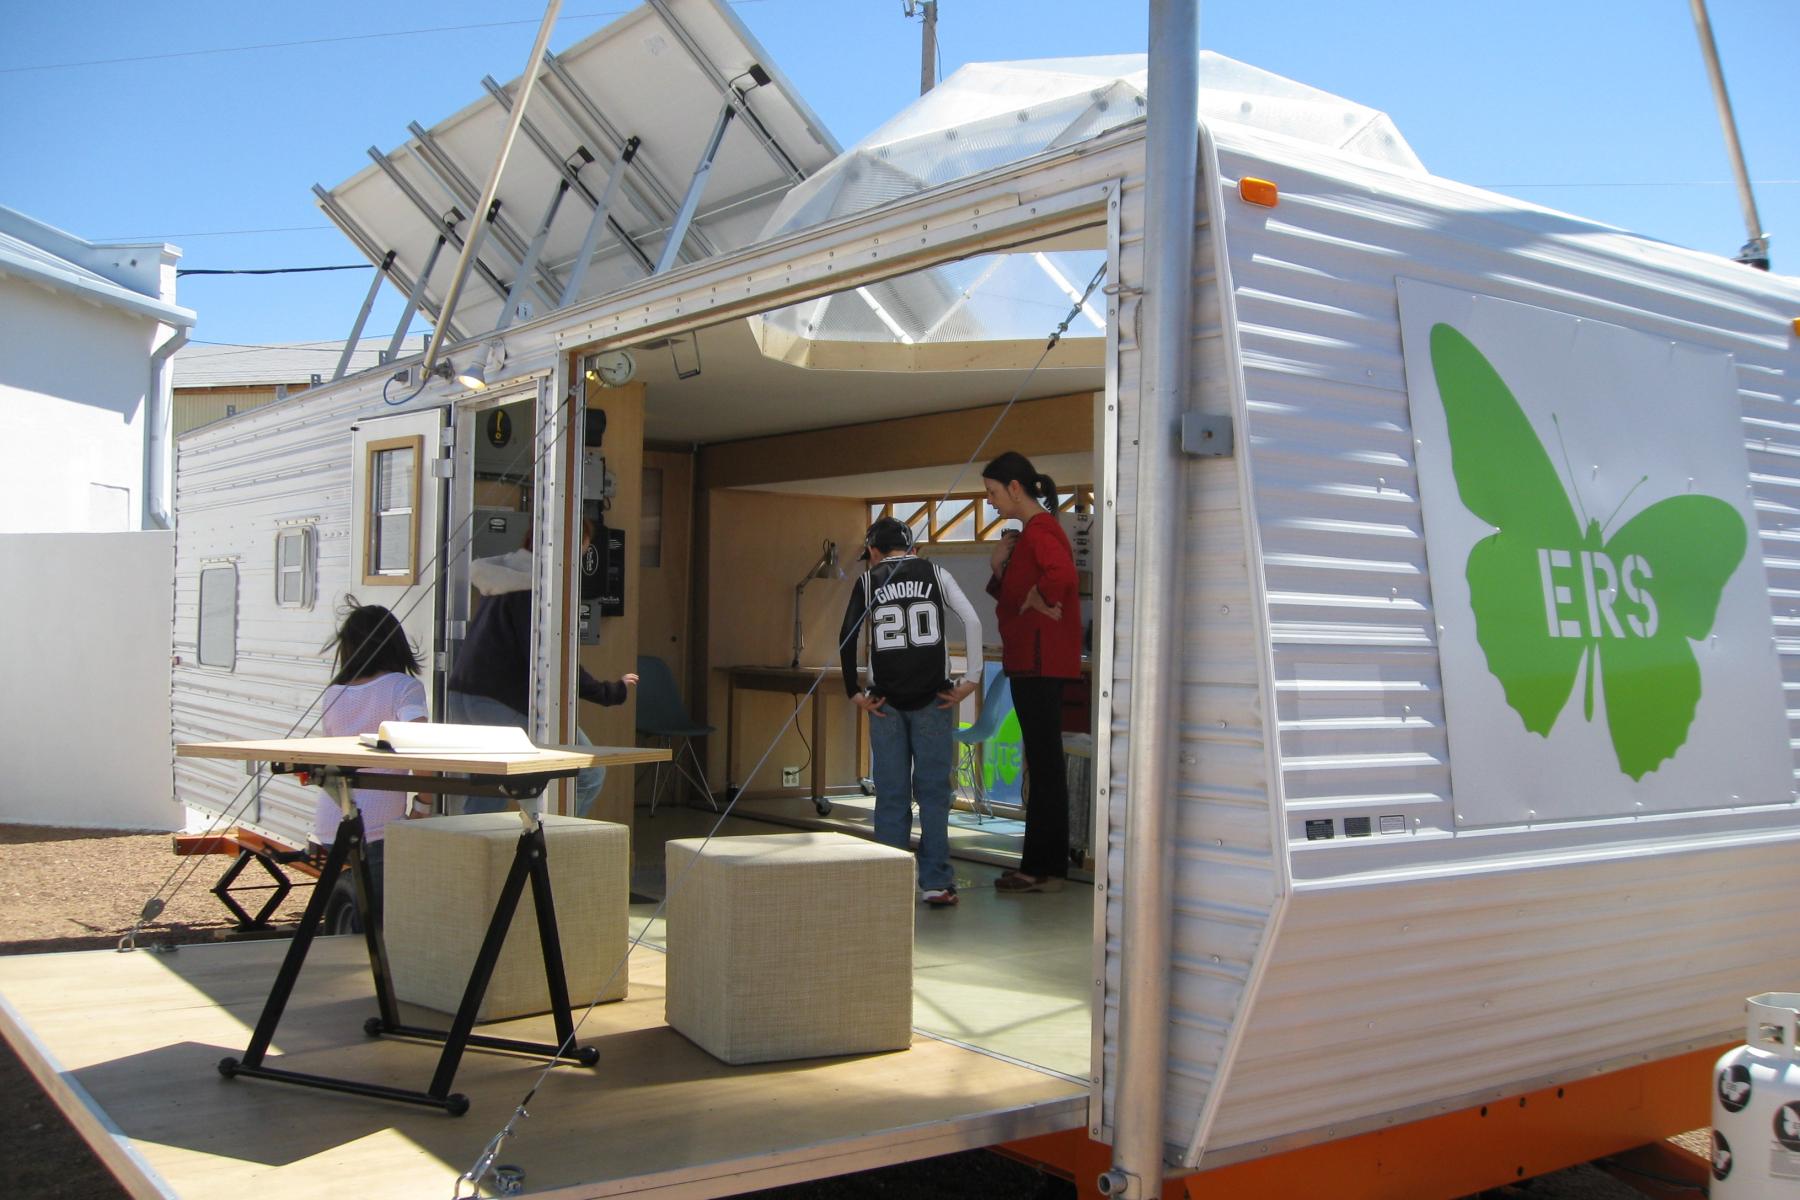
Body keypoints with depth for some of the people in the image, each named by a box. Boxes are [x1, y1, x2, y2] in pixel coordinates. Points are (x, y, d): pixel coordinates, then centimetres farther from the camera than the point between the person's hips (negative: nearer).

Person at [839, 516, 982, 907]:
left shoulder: (868, 582, 7)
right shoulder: (935, 574, 7)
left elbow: (846, 637, -4)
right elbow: (972, 621, -5)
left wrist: (855, 692, 1)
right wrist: (971, 679, -1)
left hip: (886, 701, 0)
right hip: (933, 698, 0)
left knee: (891, 794, 6)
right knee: (933, 791, 4)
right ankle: (935, 883, 4)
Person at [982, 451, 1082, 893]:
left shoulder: (1041, 529, -13)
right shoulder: (1030, 531, 18)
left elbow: (1062, 576, -35)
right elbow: (1013, 598, 23)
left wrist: (1038, 600, -18)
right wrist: (999, 568, 6)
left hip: (1041, 662, -11)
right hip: (1031, 661, 11)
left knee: (1044, 763, -6)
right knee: (1043, 764, 12)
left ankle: (1045, 868, -1)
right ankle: (1043, 865, 18)